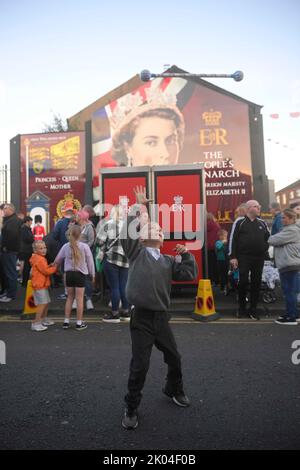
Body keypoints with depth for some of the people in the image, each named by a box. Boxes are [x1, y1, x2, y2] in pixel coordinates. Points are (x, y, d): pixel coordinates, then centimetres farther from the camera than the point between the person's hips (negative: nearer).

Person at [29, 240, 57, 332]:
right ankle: (36, 323, -5)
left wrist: (50, 266, 3)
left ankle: (44, 319, 35)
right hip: (39, 285, -11)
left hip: (43, 285, 11)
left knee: (46, 302, 19)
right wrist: (55, 268, -7)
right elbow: (46, 271, -19)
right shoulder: (39, 260, -18)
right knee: (42, 304, -10)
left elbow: (45, 269, 19)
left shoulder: (41, 258, 16)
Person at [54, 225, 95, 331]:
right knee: (79, 298, 4)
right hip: (80, 274, -3)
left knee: (69, 297, 15)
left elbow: (57, 260, 10)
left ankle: (66, 321, 20)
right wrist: (92, 274, 8)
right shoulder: (84, 246, -10)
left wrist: (55, 264, 33)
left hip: (69, 273, 3)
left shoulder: (66, 246, -1)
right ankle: (79, 323, 10)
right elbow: (90, 261, -4)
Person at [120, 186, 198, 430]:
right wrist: (140, 205, -8)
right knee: (139, 366, 1)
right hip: (141, 318, -5)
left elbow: (190, 274, 8)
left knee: (174, 358, 20)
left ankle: (174, 390, 49)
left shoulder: (168, 261, 12)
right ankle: (131, 409, 23)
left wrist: (185, 254, -1)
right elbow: (128, 230, -12)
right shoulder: (137, 253, 0)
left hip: (161, 316, 5)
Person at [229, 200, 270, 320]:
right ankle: (242, 308, 12)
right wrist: (233, 257, -10)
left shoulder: (262, 223, 13)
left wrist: (265, 249, 5)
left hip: (259, 258, 4)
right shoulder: (240, 222, -1)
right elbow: (233, 239, -5)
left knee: (256, 283, 6)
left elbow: (269, 237, 21)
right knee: (243, 282, -3)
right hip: (244, 257, -4)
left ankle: (253, 309, 16)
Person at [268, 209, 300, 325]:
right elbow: (280, 241, 16)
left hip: (289, 265, -10)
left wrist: (269, 238, 3)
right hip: (287, 264, 10)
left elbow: (274, 240, -17)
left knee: (289, 291, -5)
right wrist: (273, 239, -2)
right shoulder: (288, 229, 20)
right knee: (289, 290, 16)